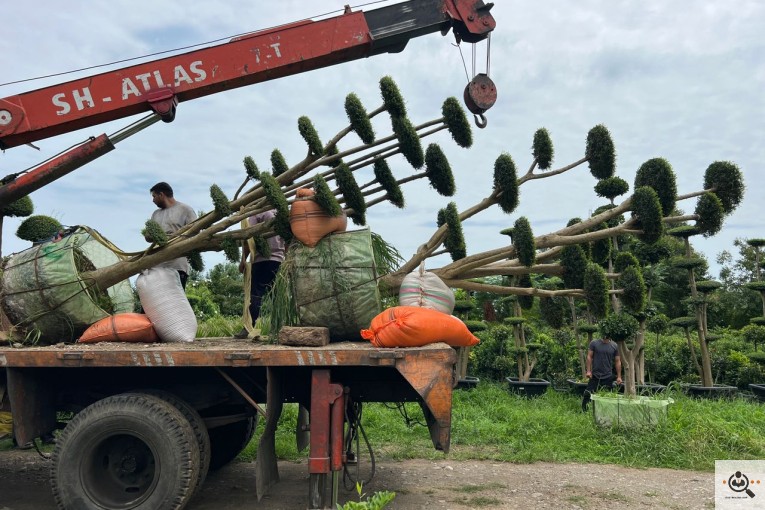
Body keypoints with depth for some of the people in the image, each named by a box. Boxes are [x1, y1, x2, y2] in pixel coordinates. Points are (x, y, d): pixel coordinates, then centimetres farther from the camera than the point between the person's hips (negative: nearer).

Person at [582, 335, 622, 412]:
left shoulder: (614, 346, 4)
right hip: (595, 375, -1)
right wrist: (588, 371, -7)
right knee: (588, 394, -2)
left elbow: (617, 361, 7)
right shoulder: (594, 343, 0)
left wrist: (619, 377, 4)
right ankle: (583, 411, 9)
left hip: (608, 377, 1)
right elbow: (589, 357, 1)